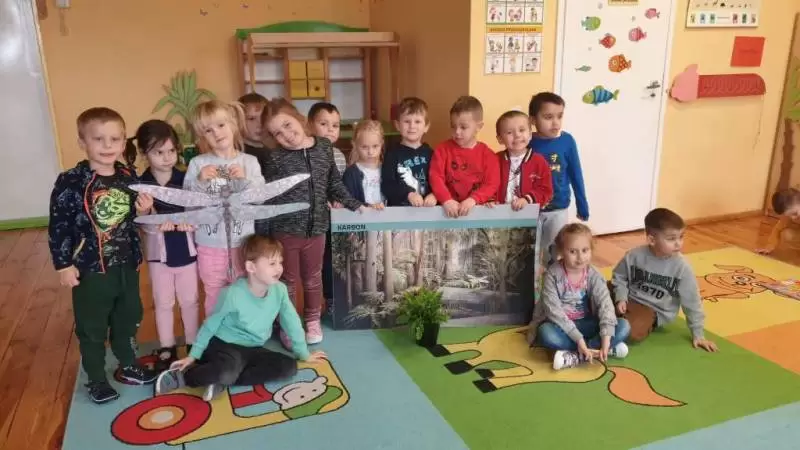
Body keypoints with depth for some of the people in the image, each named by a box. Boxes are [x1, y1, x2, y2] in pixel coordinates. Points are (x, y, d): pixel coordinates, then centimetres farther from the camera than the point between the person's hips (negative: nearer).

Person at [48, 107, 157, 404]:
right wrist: (64, 264, -13)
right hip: (90, 269, -5)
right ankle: (96, 380, 29)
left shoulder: (128, 177, 0)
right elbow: (58, 226, -14)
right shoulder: (70, 182, -17)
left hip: (126, 265, 5)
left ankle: (128, 366, 42)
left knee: (128, 320, 21)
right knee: (92, 328, 10)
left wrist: (144, 210, -8)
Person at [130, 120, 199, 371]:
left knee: (190, 300, 14)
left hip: (187, 249, 1)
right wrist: (158, 224, -35)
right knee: (163, 302, 14)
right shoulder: (140, 185, -10)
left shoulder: (186, 179, -7)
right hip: (159, 252, 0)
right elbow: (142, 223, -15)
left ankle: (194, 344, 32)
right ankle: (166, 349, 29)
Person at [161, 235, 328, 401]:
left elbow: (291, 322, 2)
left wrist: (304, 354, 11)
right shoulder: (233, 294, -22)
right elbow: (210, 325, -7)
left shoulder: (279, 290, -12)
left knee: (289, 367, -16)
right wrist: (193, 356, 1)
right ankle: (182, 377, -9)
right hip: (225, 345, -6)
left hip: (253, 350, 6)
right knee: (228, 372, -38)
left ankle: (222, 381, -15)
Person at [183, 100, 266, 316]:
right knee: (214, 297, 14)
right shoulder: (197, 163, -4)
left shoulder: (250, 162, -2)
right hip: (209, 244, 0)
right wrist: (200, 182, -22)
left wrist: (244, 180, -22)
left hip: (242, 242, 0)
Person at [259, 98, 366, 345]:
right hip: (284, 230, -3)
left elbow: (334, 184, 9)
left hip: (316, 228, 3)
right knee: (288, 280, 13)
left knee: (313, 278, 19)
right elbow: (266, 199, -7)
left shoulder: (324, 147, -1)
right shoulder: (274, 158, -10)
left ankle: (312, 321, 39)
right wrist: (262, 236, -7)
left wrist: (356, 205, 4)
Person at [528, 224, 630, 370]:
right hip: (560, 324, -3)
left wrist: (606, 338, -34)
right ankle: (594, 350, -26)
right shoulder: (553, 274, -17)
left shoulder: (594, 275, -8)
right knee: (546, 333, -37)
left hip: (585, 324, 4)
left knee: (624, 326, -18)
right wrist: (578, 339, -30)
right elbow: (553, 310, -23)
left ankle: (575, 356, -27)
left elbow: (606, 305, -18)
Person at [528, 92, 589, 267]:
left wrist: (583, 207, 3)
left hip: (558, 210, 1)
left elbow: (576, 176, -2)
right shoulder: (527, 142, -12)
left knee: (554, 253, 15)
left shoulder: (567, 141, -10)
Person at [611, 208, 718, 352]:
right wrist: (621, 298, -13)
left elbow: (692, 302, -7)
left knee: (633, 332, -31)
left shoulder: (682, 267, -14)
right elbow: (619, 277, 5)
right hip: (629, 300, 2)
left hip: (654, 310, -2)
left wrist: (698, 334, -3)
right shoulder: (635, 256, -12)